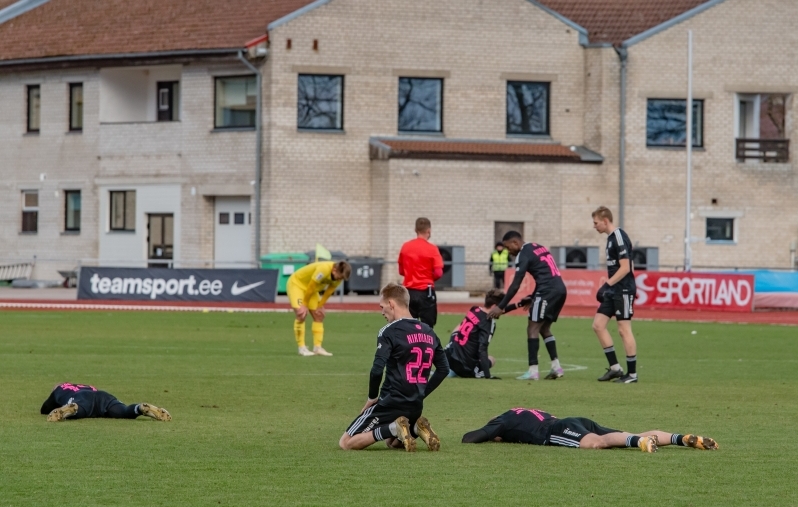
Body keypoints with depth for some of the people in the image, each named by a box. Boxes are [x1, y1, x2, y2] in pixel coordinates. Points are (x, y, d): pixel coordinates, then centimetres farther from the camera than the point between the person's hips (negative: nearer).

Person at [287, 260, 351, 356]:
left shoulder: (339, 276, -13)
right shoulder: (323, 270, -39)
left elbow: (328, 293, 2)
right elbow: (310, 289, -27)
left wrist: (320, 306, 4)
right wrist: (305, 305, -16)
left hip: (310, 289, 8)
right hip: (296, 283, -8)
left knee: (319, 316, 2)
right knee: (302, 314, -22)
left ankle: (317, 348, 4)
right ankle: (301, 348, -19)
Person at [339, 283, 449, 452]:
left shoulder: (389, 332, -12)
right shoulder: (428, 332, 10)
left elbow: (377, 371, -20)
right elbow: (443, 369, 14)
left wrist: (372, 398, -4)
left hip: (391, 404, -7)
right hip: (416, 406, 7)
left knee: (345, 443, 0)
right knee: (393, 442, 31)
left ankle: (393, 428, -15)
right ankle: (416, 428, 2)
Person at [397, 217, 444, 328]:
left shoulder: (405, 247, 4)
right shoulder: (432, 249, -10)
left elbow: (401, 271, 12)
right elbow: (438, 273, -14)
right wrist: (430, 277, 5)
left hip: (408, 292, 4)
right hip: (425, 292, -4)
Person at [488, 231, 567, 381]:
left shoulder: (524, 254, -5)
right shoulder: (539, 248, 21)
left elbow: (515, 285, -10)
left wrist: (501, 307, -9)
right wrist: (532, 298, 29)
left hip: (548, 291, -9)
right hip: (560, 289, 9)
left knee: (533, 328, -4)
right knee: (544, 328, 18)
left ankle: (533, 371, -8)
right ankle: (556, 367, 13)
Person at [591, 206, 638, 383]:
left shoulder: (619, 238, -15)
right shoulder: (611, 238, 14)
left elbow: (625, 267, -20)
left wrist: (608, 285, -19)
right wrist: (608, 286, 15)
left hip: (624, 291, -10)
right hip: (614, 291, 10)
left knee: (624, 330, -5)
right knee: (598, 325, 6)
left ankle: (632, 373, 2)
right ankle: (615, 367, 10)